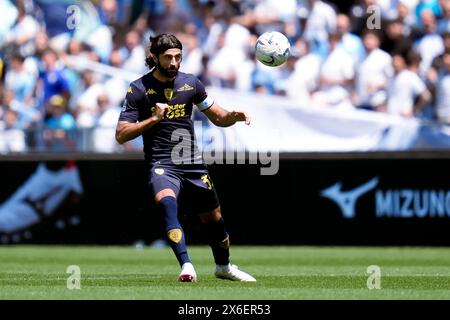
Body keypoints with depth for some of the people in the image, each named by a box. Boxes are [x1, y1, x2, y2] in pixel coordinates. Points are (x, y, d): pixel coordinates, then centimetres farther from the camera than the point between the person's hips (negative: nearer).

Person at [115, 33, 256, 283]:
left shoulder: (190, 83, 6)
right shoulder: (139, 89, -5)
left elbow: (217, 117, 14)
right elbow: (121, 134, -7)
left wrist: (233, 116, -8)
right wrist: (153, 119, -20)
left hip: (193, 163, 4)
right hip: (161, 164, -4)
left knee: (213, 218, 12)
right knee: (167, 202, -34)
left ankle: (223, 266, 40)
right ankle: (186, 266, -43)